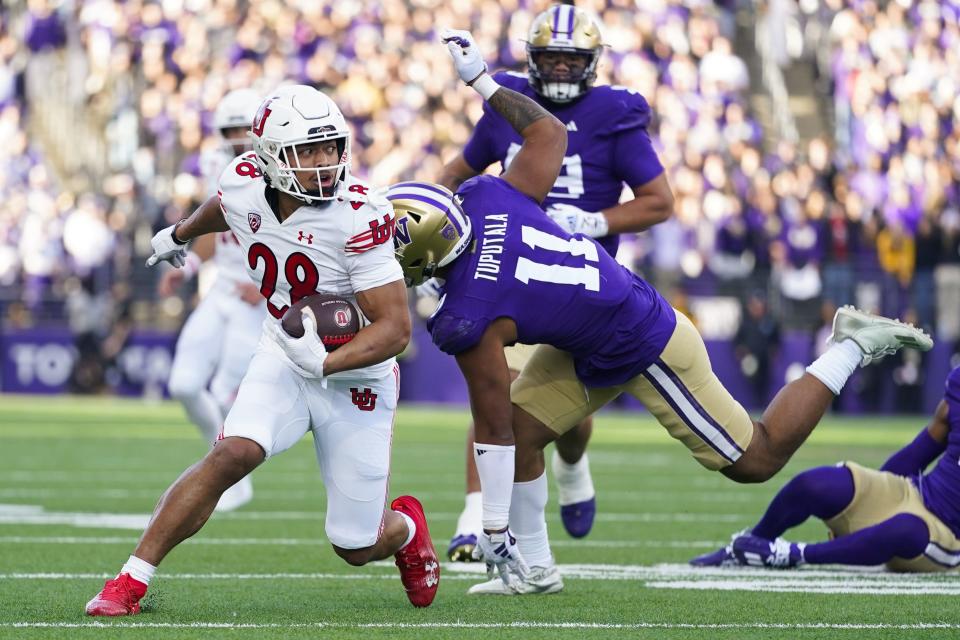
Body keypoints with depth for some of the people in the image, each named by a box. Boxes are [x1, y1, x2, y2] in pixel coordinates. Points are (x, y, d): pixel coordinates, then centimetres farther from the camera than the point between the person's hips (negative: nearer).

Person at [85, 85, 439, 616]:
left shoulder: (358, 217, -27)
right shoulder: (245, 188, -13)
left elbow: (395, 327, -25)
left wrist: (325, 363, -41)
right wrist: (179, 234, 37)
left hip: (356, 377, -3)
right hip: (285, 355, 3)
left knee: (355, 548, 4)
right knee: (234, 454, -26)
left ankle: (405, 527, 42)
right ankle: (131, 581, -17)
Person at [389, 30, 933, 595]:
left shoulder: (469, 321, -31)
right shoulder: (491, 196, -15)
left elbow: (493, 430, -23)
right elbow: (549, 131, 3)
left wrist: (494, 530, -13)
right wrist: (483, 81, 15)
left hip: (645, 352, -8)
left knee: (758, 459, 9)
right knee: (522, 428, 2)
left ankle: (850, 351, 13)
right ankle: (535, 569, 13)